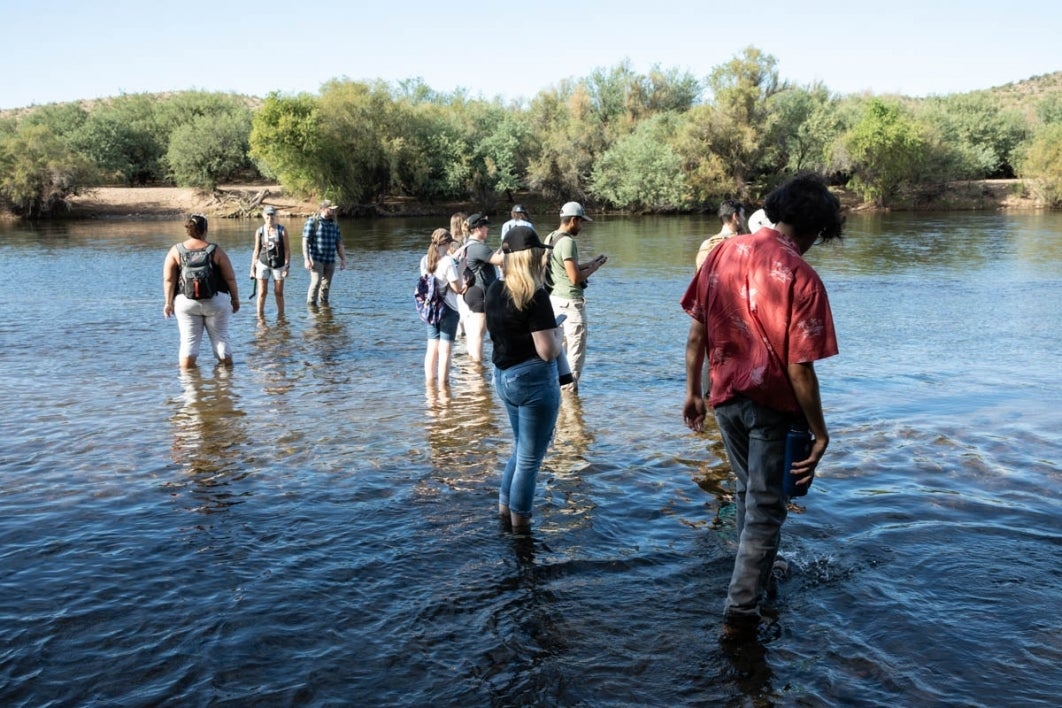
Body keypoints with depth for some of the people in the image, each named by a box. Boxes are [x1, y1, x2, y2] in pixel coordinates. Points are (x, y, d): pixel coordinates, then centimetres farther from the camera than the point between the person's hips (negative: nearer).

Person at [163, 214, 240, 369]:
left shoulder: (176, 251, 1)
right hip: (215, 302, -1)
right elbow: (230, 278, -1)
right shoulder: (216, 250, -3)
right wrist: (235, 299, 9)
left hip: (186, 302, 1)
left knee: (189, 340, 6)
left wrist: (169, 302, 5)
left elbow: (168, 279, -1)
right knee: (221, 339, 10)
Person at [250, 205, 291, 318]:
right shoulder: (259, 231, 0)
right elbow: (256, 250, 6)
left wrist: (287, 266, -10)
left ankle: (281, 316, 19)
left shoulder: (282, 230, -4)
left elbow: (287, 250, -3)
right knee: (262, 293, -2)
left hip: (279, 265, 0)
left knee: (279, 293, 7)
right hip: (263, 264, 0)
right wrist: (252, 268, 4)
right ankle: (260, 317, 3)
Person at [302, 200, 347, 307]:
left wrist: (343, 259, 8)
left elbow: (339, 243, 15)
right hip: (316, 259, -5)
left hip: (330, 261, 5)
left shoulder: (334, 224, 12)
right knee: (316, 282, -14)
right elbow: (305, 241, -8)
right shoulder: (312, 221, -4)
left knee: (326, 285, 6)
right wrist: (307, 259, -16)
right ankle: (311, 304, -4)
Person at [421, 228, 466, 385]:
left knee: (432, 348, 15)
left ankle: (429, 384, 22)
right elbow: (457, 288, -14)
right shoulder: (448, 261, -16)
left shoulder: (425, 260, 4)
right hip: (448, 309, -6)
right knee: (445, 350, 0)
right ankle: (442, 386, 3)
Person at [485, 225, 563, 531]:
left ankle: (505, 506, 33)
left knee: (521, 448, 27)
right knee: (530, 457, 8)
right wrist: (557, 333, -1)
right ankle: (519, 520, 20)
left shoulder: (494, 290, 2)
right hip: (534, 380, -8)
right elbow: (548, 351, -22)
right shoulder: (535, 297, -19)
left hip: (504, 377, 8)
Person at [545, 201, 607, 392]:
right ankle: (570, 388, 5)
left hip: (555, 298, 9)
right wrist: (594, 268, -7)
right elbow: (575, 278, -22)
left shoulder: (550, 238, 9)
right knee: (576, 348, 1)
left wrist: (588, 263, 15)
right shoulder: (567, 242, -19)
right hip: (570, 301, -9)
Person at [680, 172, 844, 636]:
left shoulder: (723, 252, -3)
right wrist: (819, 432, -8)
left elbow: (696, 331, 1)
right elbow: (799, 369, -18)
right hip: (772, 404, -5)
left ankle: (755, 573, 46)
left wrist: (693, 391, 10)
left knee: (748, 490, 26)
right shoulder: (801, 278, -18)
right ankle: (740, 611, 14)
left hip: (725, 397, 6)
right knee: (765, 506, 9)